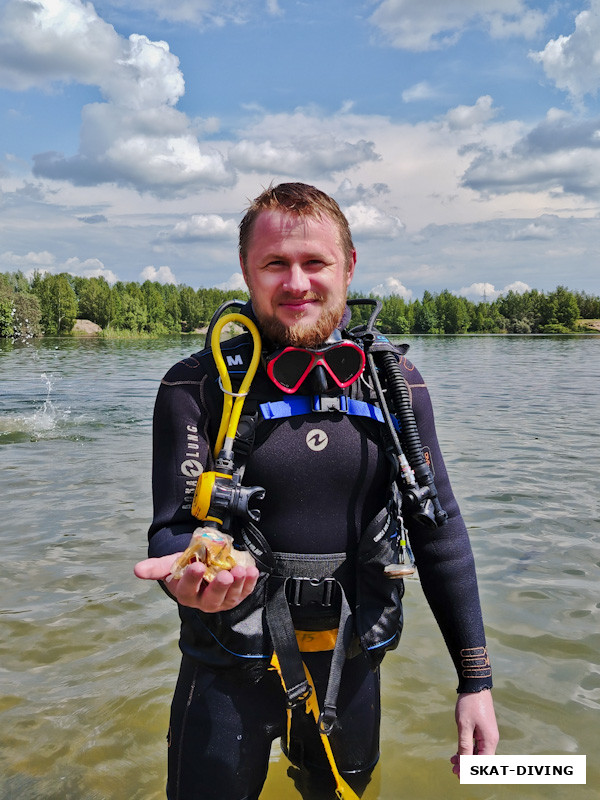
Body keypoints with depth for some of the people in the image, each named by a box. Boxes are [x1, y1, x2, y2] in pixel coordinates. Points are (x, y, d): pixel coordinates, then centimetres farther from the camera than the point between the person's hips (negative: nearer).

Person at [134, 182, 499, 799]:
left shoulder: (395, 381, -3)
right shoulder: (198, 385, -10)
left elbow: (439, 530, 0)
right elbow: (174, 527, -10)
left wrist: (475, 678, -1)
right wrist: (186, 572, -35)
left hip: (351, 665, 3)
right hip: (232, 671, -2)